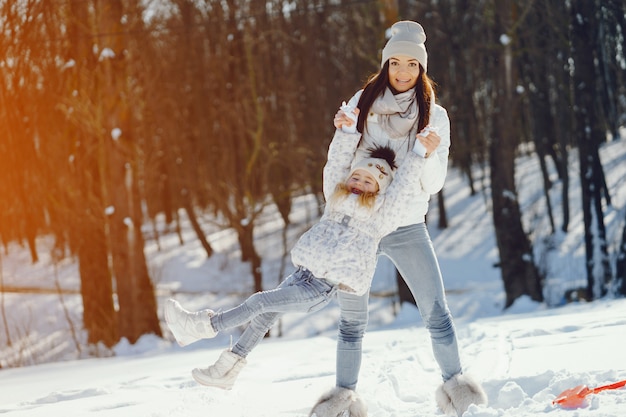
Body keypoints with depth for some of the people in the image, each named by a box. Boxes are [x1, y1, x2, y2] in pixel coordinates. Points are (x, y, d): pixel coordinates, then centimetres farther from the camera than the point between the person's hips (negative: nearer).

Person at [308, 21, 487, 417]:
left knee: (436, 309, -10)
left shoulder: (435, 116, 0)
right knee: (352, 317, 5)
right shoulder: (365, 102, 1)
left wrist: (429, 155, -23)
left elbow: (433, 184, -3)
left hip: (407, 227, 0)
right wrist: (344, 132, -12)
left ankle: (455, 384, 1)